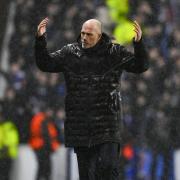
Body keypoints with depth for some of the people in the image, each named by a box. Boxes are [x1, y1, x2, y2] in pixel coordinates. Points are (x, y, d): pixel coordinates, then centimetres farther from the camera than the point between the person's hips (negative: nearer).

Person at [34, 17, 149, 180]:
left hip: (107, 122, -3)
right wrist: (40, 39, -6)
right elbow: (45, 64, 8)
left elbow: (141, 66, -4)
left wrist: (139, 43, -21)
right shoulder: (70, 53, 6)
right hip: (80, 124, 3)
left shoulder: (115, 52, 0)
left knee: (108, 166, -12)